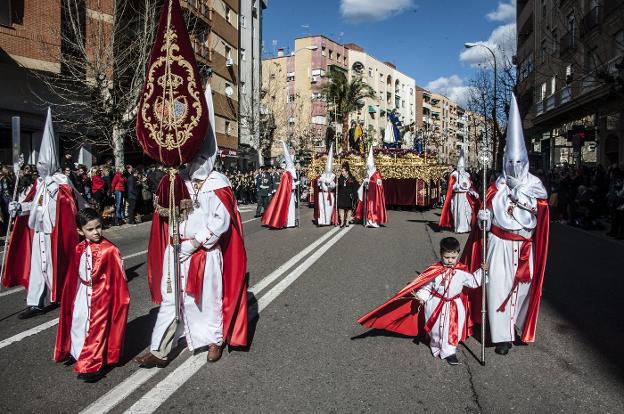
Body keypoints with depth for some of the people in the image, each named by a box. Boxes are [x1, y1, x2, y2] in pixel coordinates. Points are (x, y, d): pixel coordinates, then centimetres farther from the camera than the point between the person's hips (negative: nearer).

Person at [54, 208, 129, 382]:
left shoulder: (109, 250, -16)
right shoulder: (79, 250, 0)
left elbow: (119, 275, -12)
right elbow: (72, 275, 11)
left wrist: (122, 298, -10)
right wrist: (72, 295, 14)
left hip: (101, 295, -5)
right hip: (82, 293, 6)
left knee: (96, 327, 3)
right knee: (77, 321, 18)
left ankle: (92, 365, 18)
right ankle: (79, 354, 42)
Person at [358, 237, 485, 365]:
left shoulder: (462, 272, -7)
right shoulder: (434, 271, -13)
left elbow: (473, 282, 8)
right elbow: (426, 286, -7)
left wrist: (481, 271, -1)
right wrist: (422, 297, -20)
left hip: (454, 306, 1)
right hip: (436, 305, -1)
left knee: (453, 329, 4)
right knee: (436, 328, 14)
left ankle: (449, 351, 23)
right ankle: (436, 346, 41)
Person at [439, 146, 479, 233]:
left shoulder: (467, 175, 13)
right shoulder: (454, 175, -2)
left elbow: (471, 186, 12)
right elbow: (452, 187, -8)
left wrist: (474, 192, -2)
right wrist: (461, 186, -19)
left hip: (466, 196, 5)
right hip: (458, 197, -5)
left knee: (468, 211, -1)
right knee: (459, 211, -6)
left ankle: (466, 227, 7)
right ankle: (459, 228, 0)